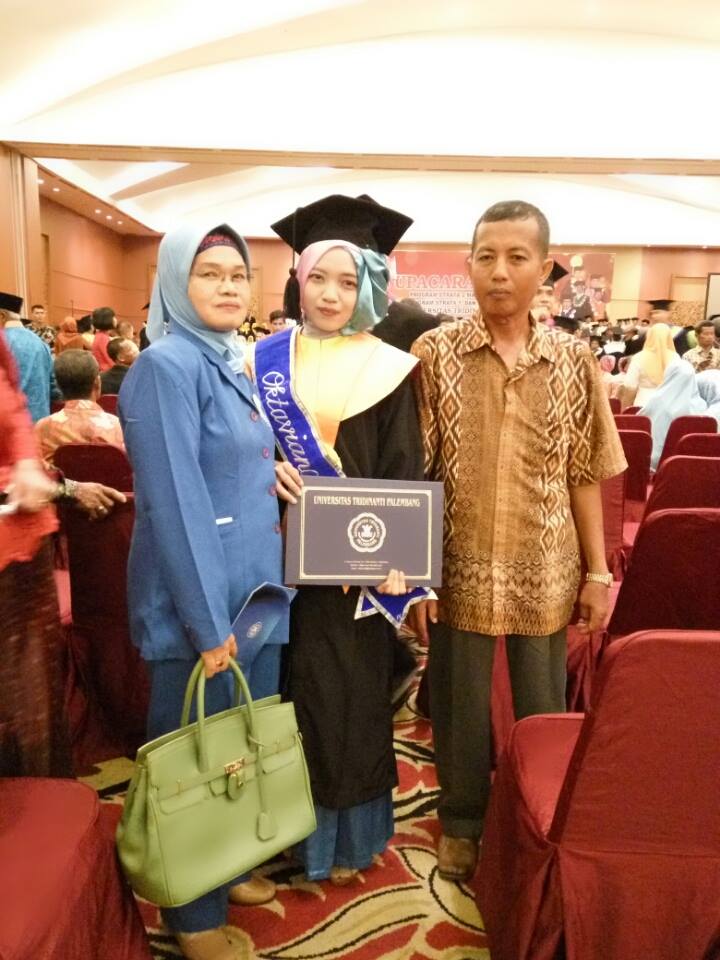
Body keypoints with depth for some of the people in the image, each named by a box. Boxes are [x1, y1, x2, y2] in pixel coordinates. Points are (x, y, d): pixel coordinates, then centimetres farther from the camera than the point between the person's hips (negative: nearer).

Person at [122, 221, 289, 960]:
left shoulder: (234, 366, 10)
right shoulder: (166, 366, -16)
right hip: (197, 602, -8)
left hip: (252, 587, 8)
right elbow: (174, 502, -21)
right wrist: (207, 619, -21)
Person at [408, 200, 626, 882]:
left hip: (546, 573, 1)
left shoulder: (575, 360, -1)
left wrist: (598, 570, 4)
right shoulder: (435, 353, -6)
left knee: (542, 711, 17)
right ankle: (461, 824, 40)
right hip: (461, 568, -1)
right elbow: (415, 473, -5)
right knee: (461, 707, 15)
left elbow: (583, 476, 4)